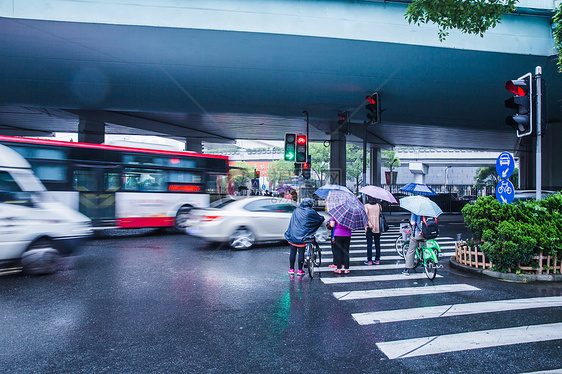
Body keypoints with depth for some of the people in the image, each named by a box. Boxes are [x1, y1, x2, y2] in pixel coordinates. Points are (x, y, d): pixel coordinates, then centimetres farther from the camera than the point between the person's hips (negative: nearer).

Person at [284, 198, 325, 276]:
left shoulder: (296, 210, 9)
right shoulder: (311, 212, -3)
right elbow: (320, 219, 7)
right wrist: (322, 218, 27)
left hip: (293, 235, 3)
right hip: (302, 235, -3)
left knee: (292, 252, 9)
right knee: (301, 253, 4)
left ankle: (291, 269, 17)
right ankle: (300, 270, 11)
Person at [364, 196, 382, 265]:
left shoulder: (366, 206, -8)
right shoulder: (379, 206, 4)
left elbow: (366, 216, -18)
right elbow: (381, 215, 4)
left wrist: (370, 225, -18)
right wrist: (381, 226, 10)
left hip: (369, 228, -3)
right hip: (378, 227, 3)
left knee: (369, 244, 3)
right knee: (377, 243, 11)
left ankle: (369, 260, 5)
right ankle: (377, 260, 16)